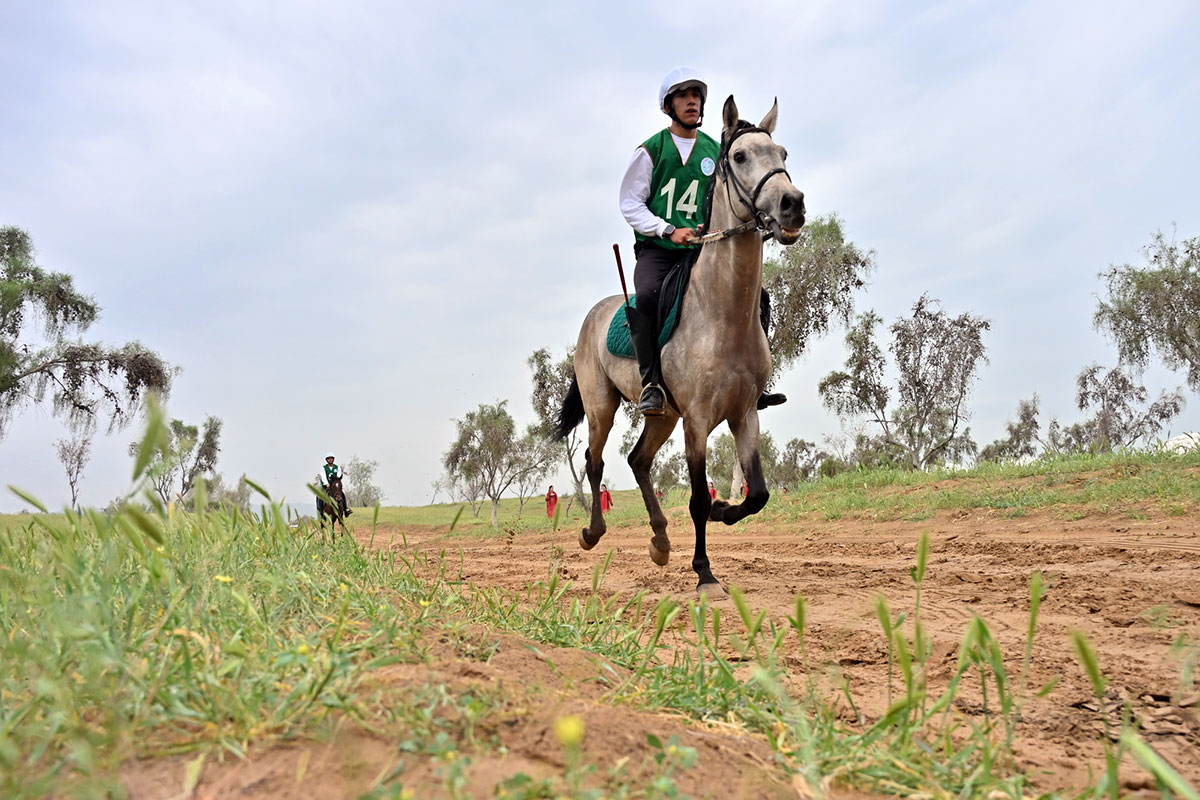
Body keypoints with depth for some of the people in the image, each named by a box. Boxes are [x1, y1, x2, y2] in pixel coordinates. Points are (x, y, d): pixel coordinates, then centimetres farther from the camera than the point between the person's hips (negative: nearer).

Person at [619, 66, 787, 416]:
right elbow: (630, 204, -1)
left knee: (756, 296, -11)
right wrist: (668, 230, -15)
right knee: (646, 295, -35)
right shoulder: (650, 150, 3)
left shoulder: (714, 152, 13)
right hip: (656, 248, -4)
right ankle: (651, 381, -25)